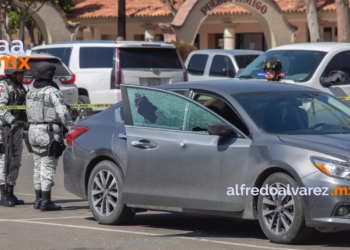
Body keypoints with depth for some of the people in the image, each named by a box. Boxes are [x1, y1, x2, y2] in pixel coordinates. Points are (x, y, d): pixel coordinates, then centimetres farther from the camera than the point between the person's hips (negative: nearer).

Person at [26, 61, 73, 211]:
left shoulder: (31, 93, 10)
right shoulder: (52, 92, -13)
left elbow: (29, 113, 12)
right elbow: (63, 112, -20)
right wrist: (71, 128, -15)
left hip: (33, 130, 8)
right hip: (49, 132, -7)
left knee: (38, 166, 15)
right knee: (48, 167, -5)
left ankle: (38, 200, 19)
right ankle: (46, 202, -6)